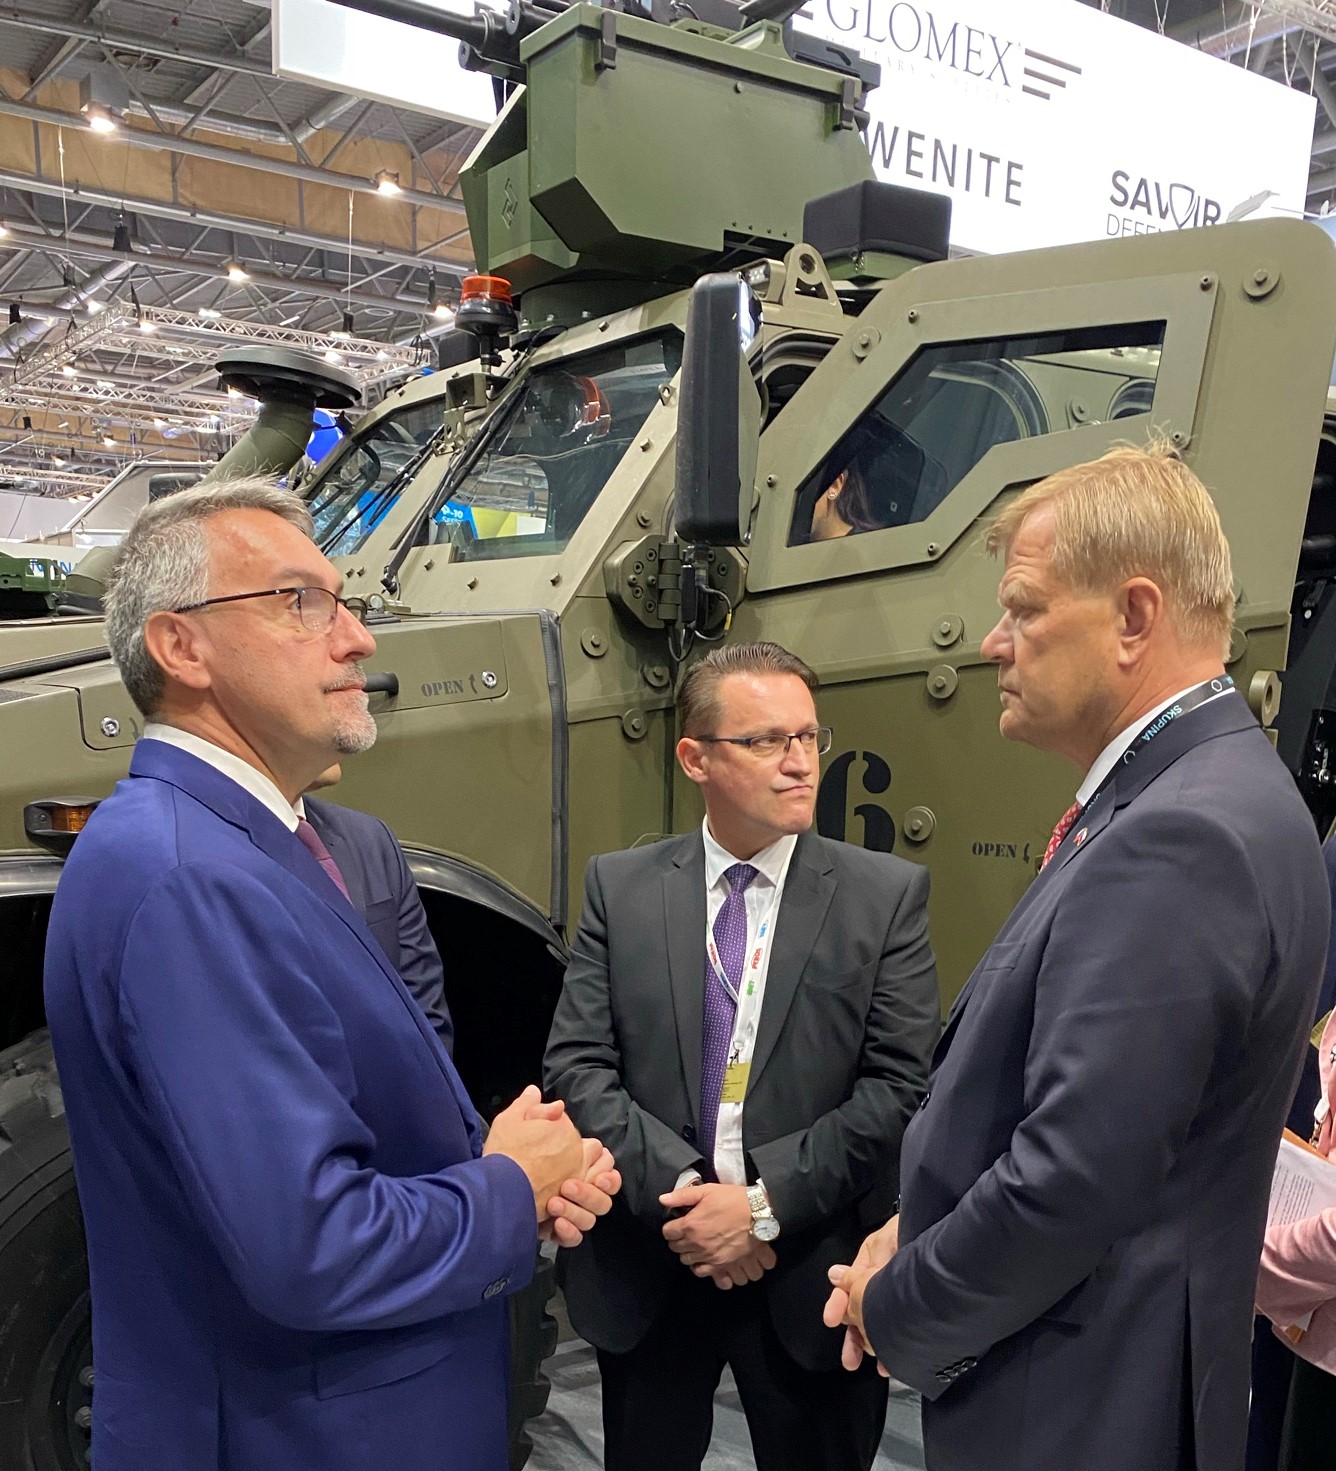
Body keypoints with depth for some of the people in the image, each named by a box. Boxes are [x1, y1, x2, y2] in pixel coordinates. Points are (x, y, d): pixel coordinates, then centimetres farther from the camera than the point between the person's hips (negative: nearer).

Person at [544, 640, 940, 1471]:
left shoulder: (888, 895, -4)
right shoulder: (620, 887, 0)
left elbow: (902, 1084, -10)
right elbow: (576, 1066, -5)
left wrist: (765, 1202, -16)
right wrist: (677, 1193, -16)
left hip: (811, 1277, -1)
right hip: (646, 1271, 2)